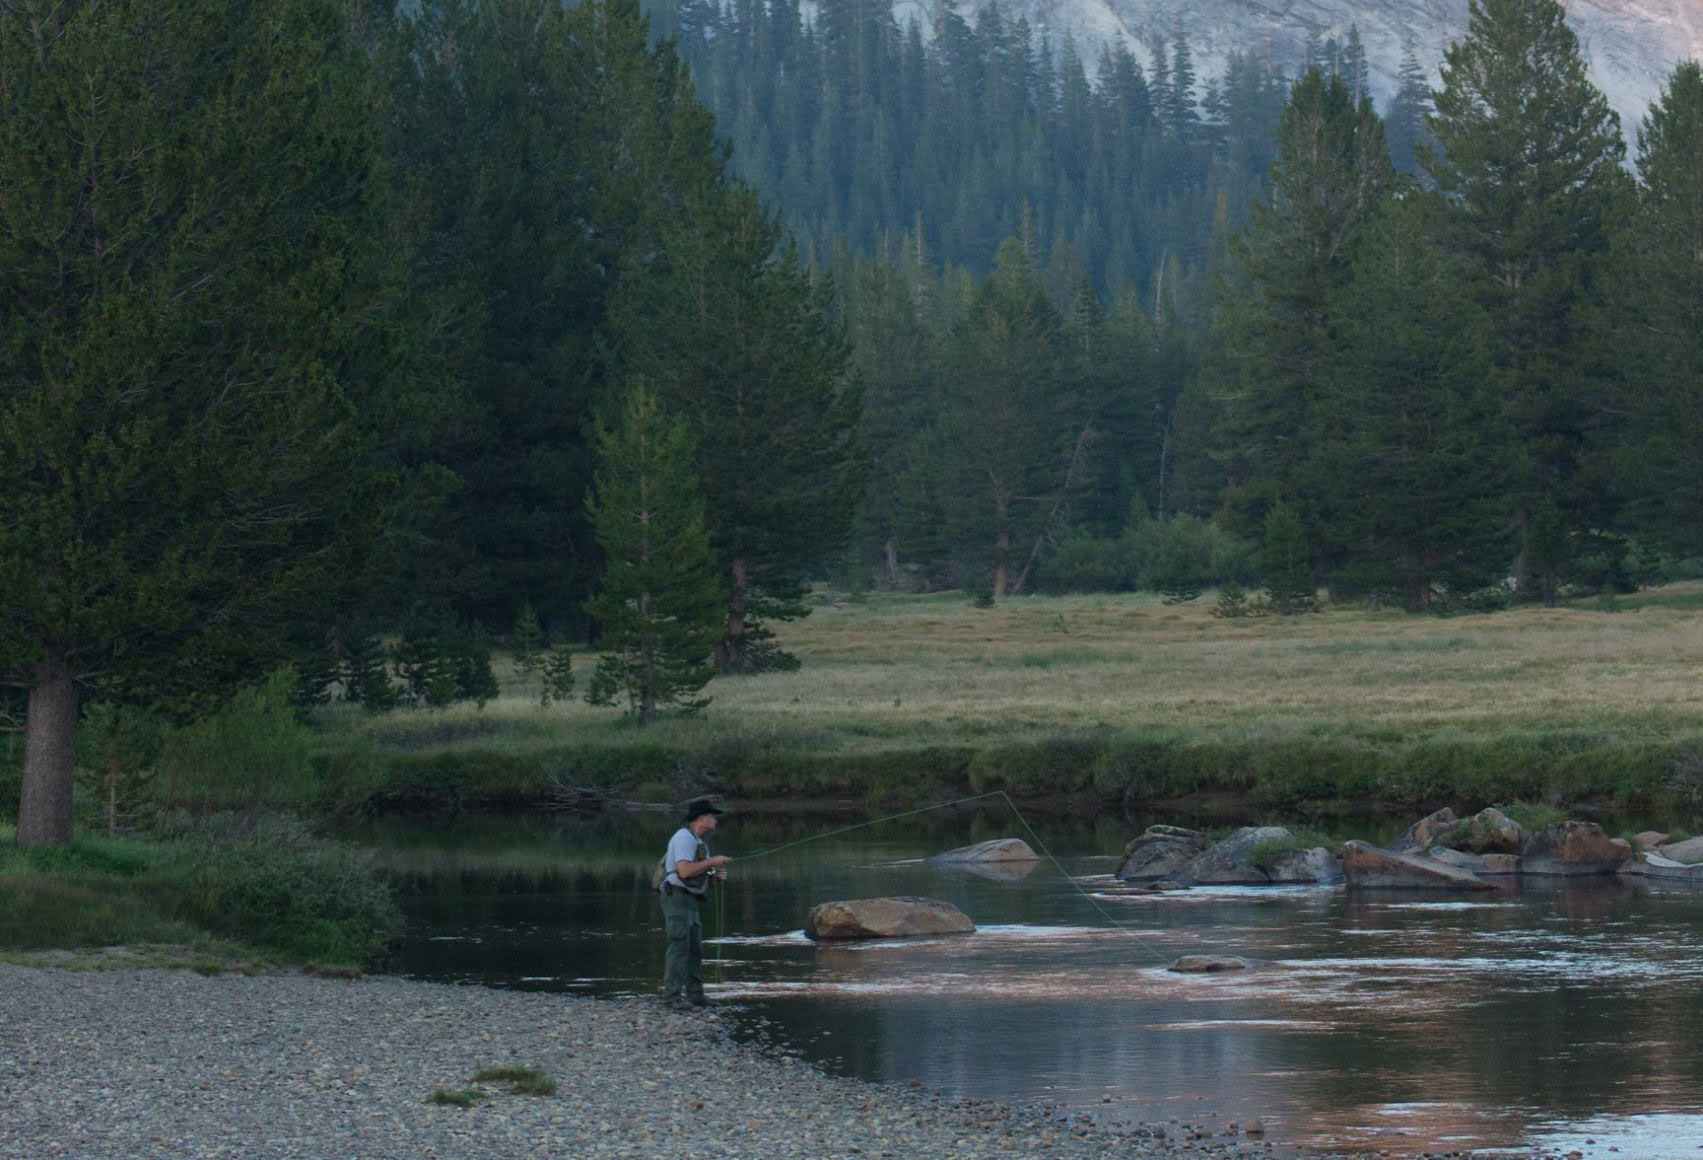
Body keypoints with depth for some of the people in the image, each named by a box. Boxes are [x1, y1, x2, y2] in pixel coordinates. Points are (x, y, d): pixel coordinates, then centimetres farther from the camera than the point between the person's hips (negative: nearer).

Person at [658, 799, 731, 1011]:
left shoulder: (698, 842, 20)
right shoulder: (685, 837, -12)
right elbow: (684, 871, -23)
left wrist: (714, 875, 6)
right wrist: (712, 861, -16)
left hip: (690, 900, 10)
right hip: (677, 897, -10)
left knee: (695, 949, 10)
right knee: (679, 946, -14)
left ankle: (694, 994, 15)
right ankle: (672, 997, -16)